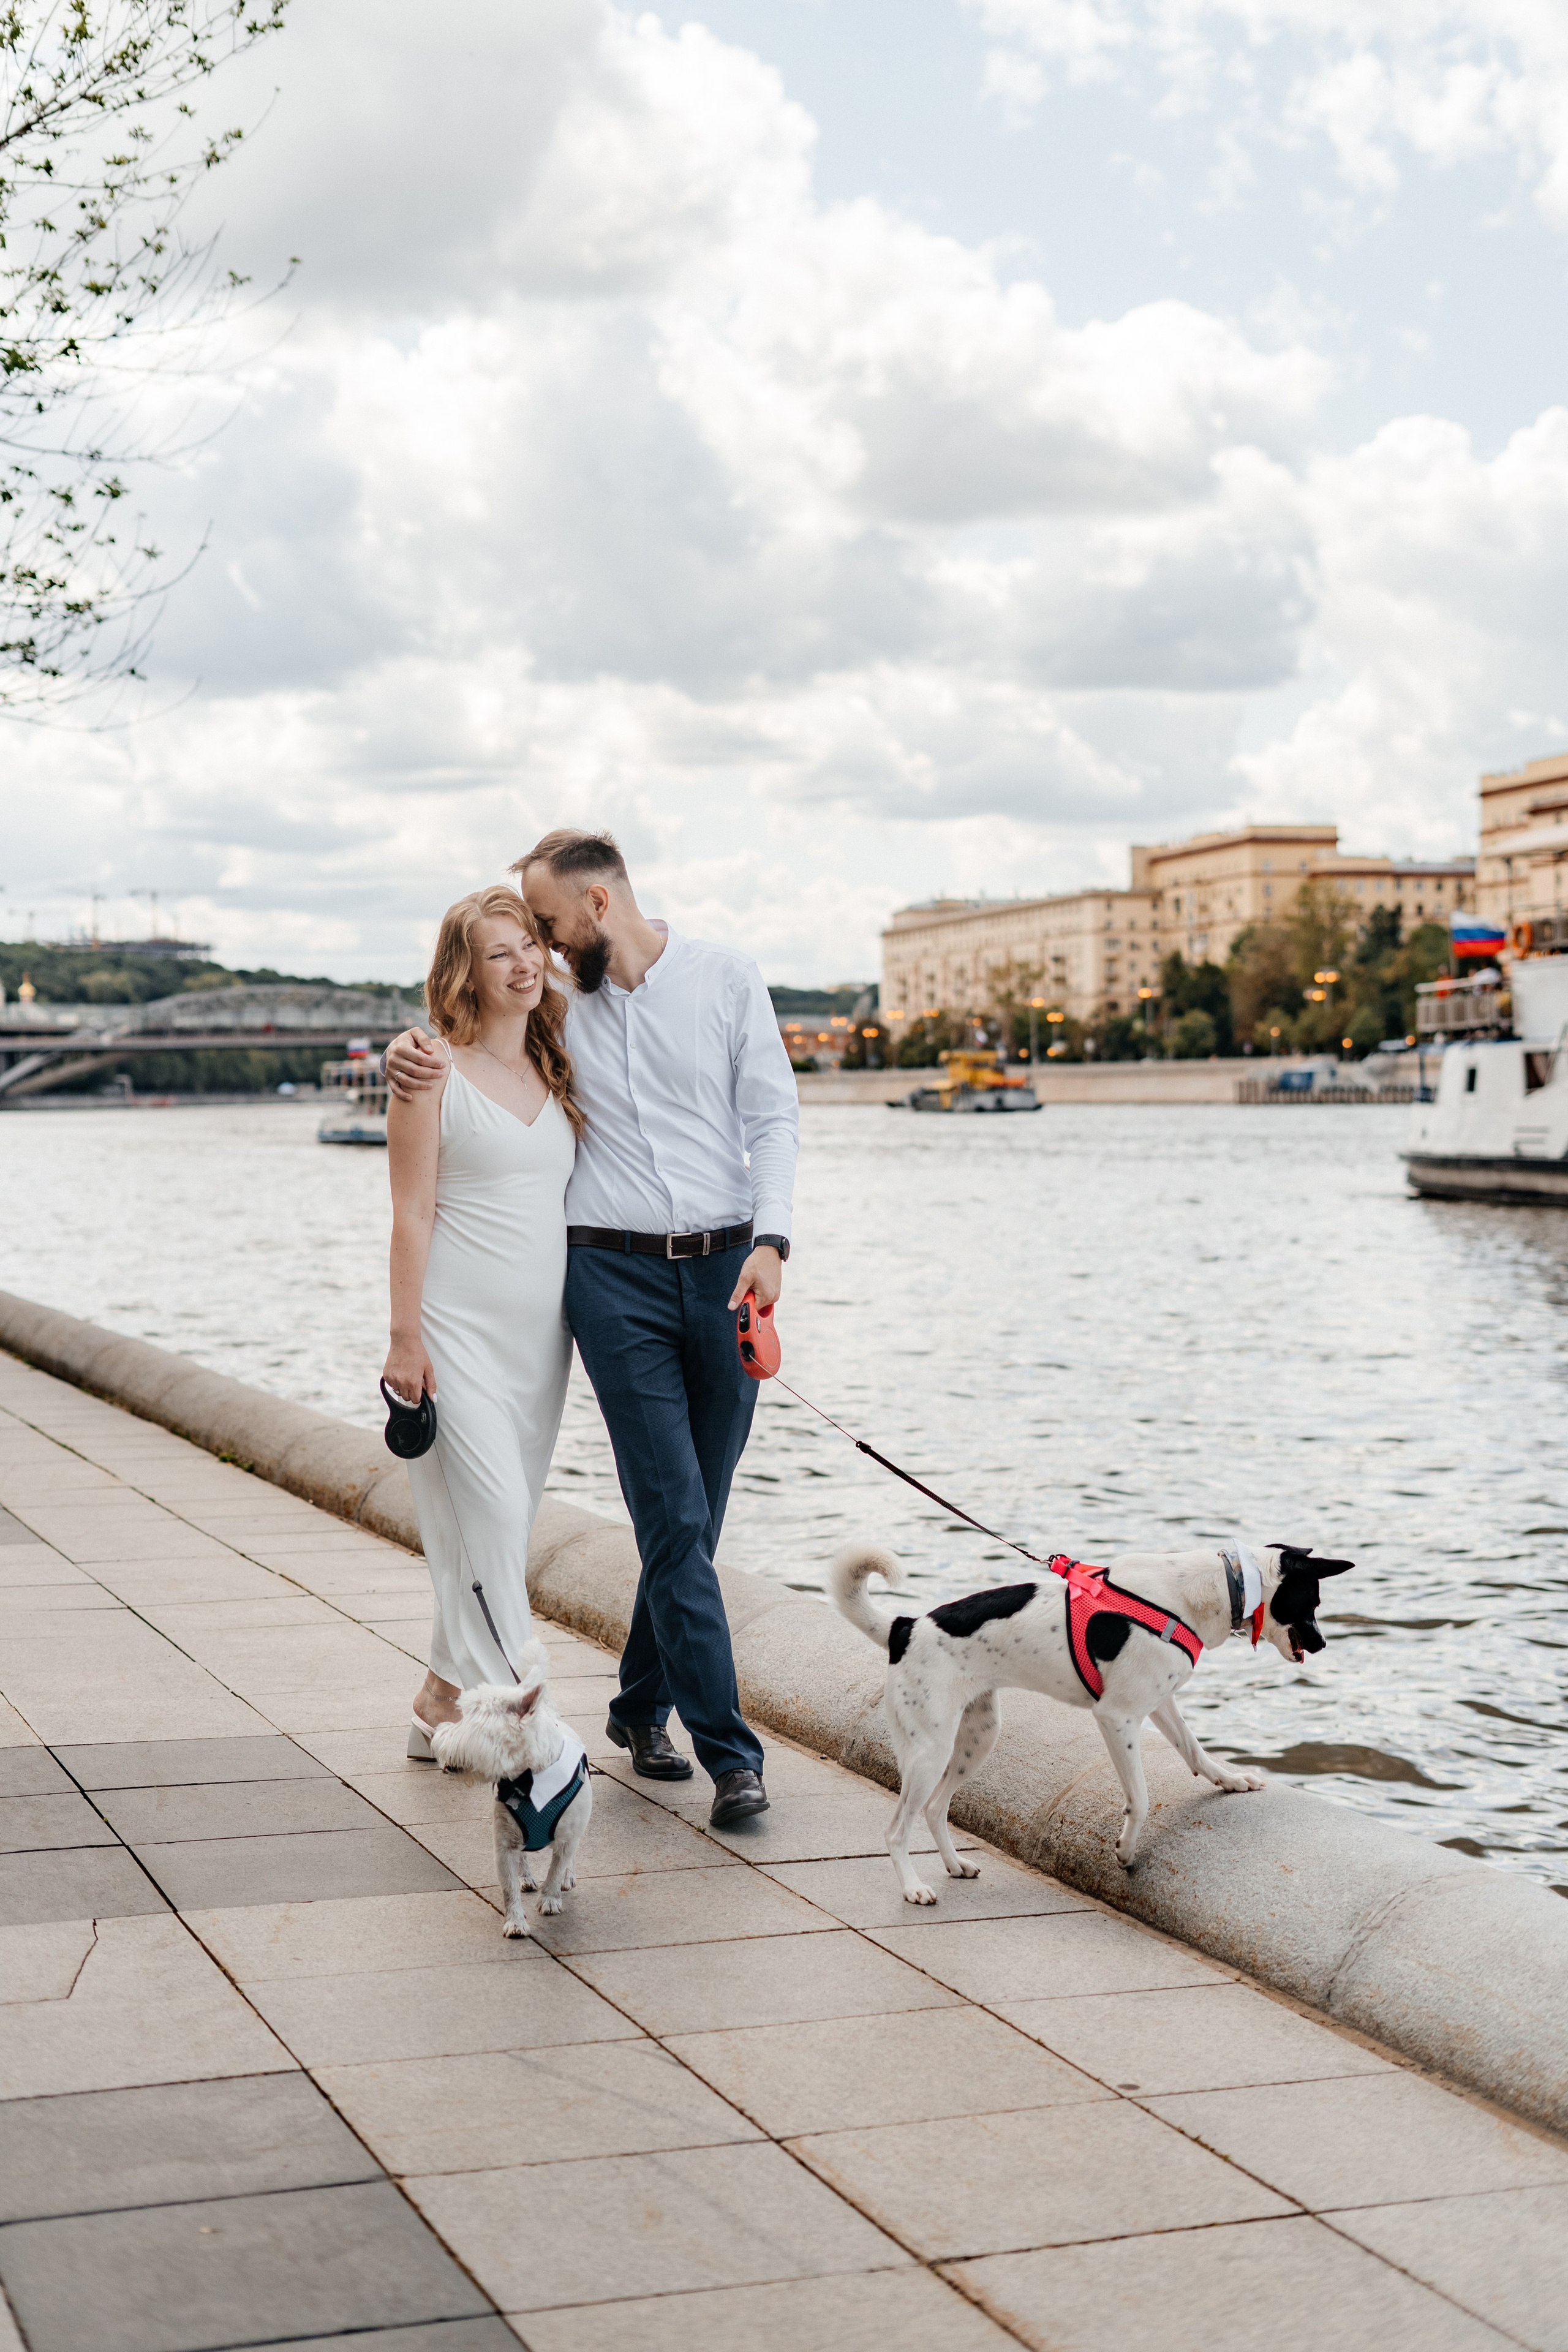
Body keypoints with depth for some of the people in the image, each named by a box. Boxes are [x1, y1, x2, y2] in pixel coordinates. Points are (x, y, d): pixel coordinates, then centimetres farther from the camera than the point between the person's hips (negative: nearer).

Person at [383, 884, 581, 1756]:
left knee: (501, 1518, 9)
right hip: (458, 1327, -6)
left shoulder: (556, 1070, 12)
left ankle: (447, 1701, 19)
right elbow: (413, 1214, -8)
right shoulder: (433, 1072, -5)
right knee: (493, 1512, -12)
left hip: (541, 1329, 6)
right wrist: (406, 1339, -11)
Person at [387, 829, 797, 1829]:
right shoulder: (557, 1003, 8)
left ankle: (642, 1706, 27)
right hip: (615, 1275, 0)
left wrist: (771, 1239, -13)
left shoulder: (727, 978, 4)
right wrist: (410, 1054, -1)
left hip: (726, 1268, 1)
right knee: (673, 1517, -9)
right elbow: (470, 1040, 23)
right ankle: (729, 1749, -6)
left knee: (695, 1514, 8)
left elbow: (773, 1116, 1)